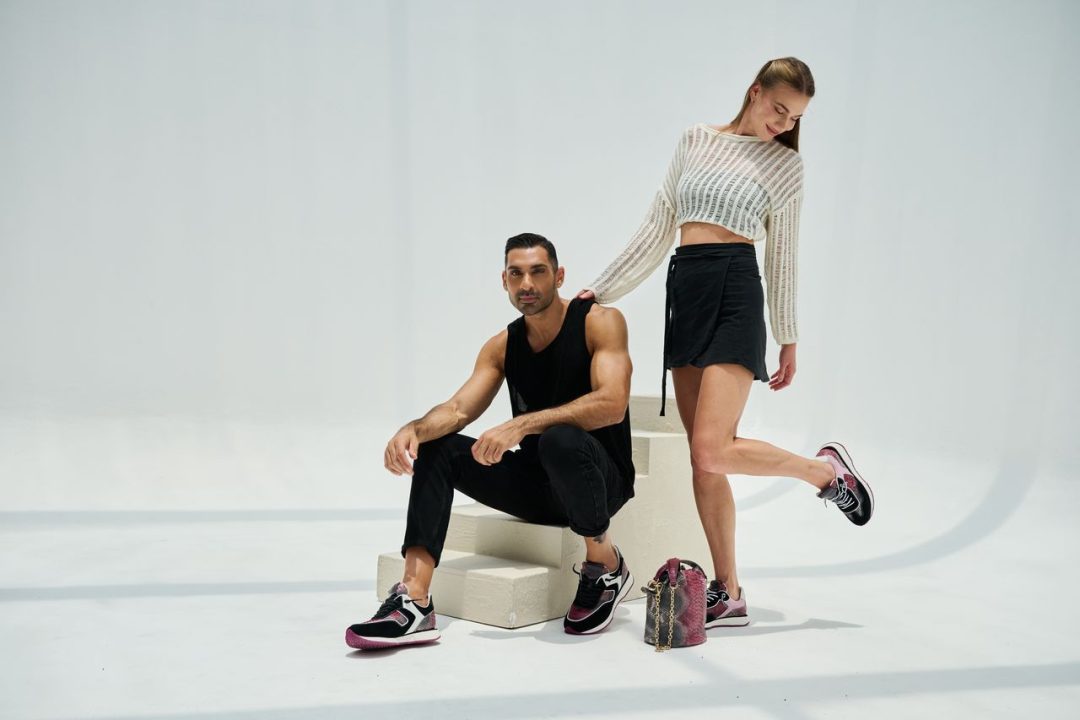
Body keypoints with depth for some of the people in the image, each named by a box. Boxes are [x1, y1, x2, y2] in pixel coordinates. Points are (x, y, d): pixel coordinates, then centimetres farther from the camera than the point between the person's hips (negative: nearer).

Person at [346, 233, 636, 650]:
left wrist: (523, 424, -34)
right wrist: (415, 429, -28)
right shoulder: (502, 346, 6)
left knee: (561, 440, -38)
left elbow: (612, 404, -26)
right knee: (437, 449, -7)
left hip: (600, 479, -6)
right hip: (537, 480, 6)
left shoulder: (600, 322, -11)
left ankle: (606, 567, -12)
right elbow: (458, 409, -5)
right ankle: (414, 602, -20)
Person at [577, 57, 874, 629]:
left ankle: (824, 469, 8)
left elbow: (782, 256, 12)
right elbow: (658, 227, 16)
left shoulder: (784, 163, 9)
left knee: (711, 450, -18)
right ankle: (728, 594, 10)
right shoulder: (695, 141, 16)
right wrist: (601, 288, 13)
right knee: (702, 460, 1)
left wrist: (788, 341, 13)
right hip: (684, 290, 4)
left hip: (735, 290, -4)